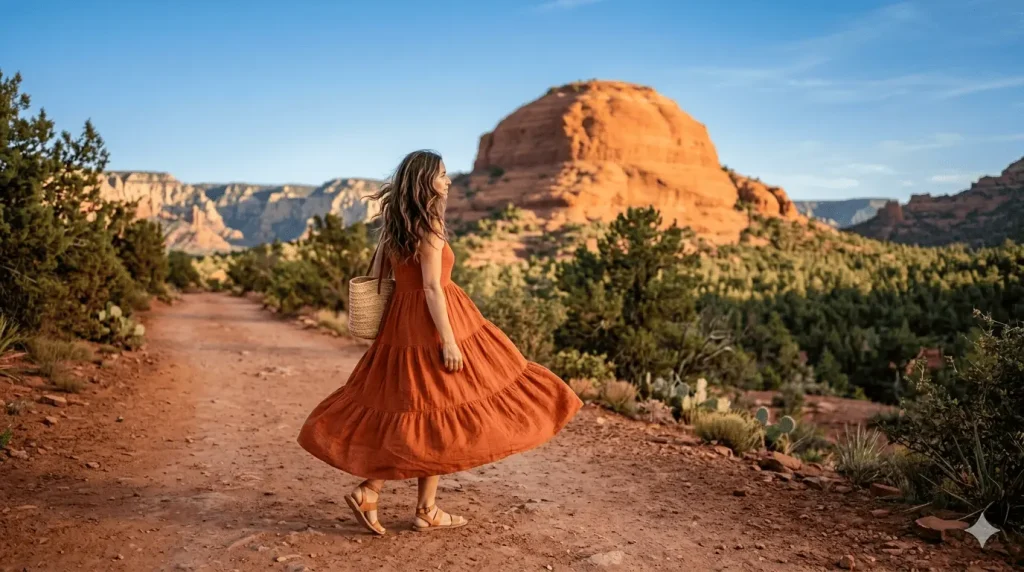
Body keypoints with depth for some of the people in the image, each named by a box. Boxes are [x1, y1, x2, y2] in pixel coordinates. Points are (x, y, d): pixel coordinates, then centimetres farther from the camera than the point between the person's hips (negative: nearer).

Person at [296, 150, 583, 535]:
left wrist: (388, 325, 21)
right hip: (431, 323, -8)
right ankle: (426, 511, 12)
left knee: (408, 415, 14)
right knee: (438, 417, 2)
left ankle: (368, 492, 9)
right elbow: (432, 287, -19)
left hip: (400, 322, 8)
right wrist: (448, 340, -19)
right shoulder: (428, 225, -14)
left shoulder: (392, 225, 11)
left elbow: (376, 276, 14)